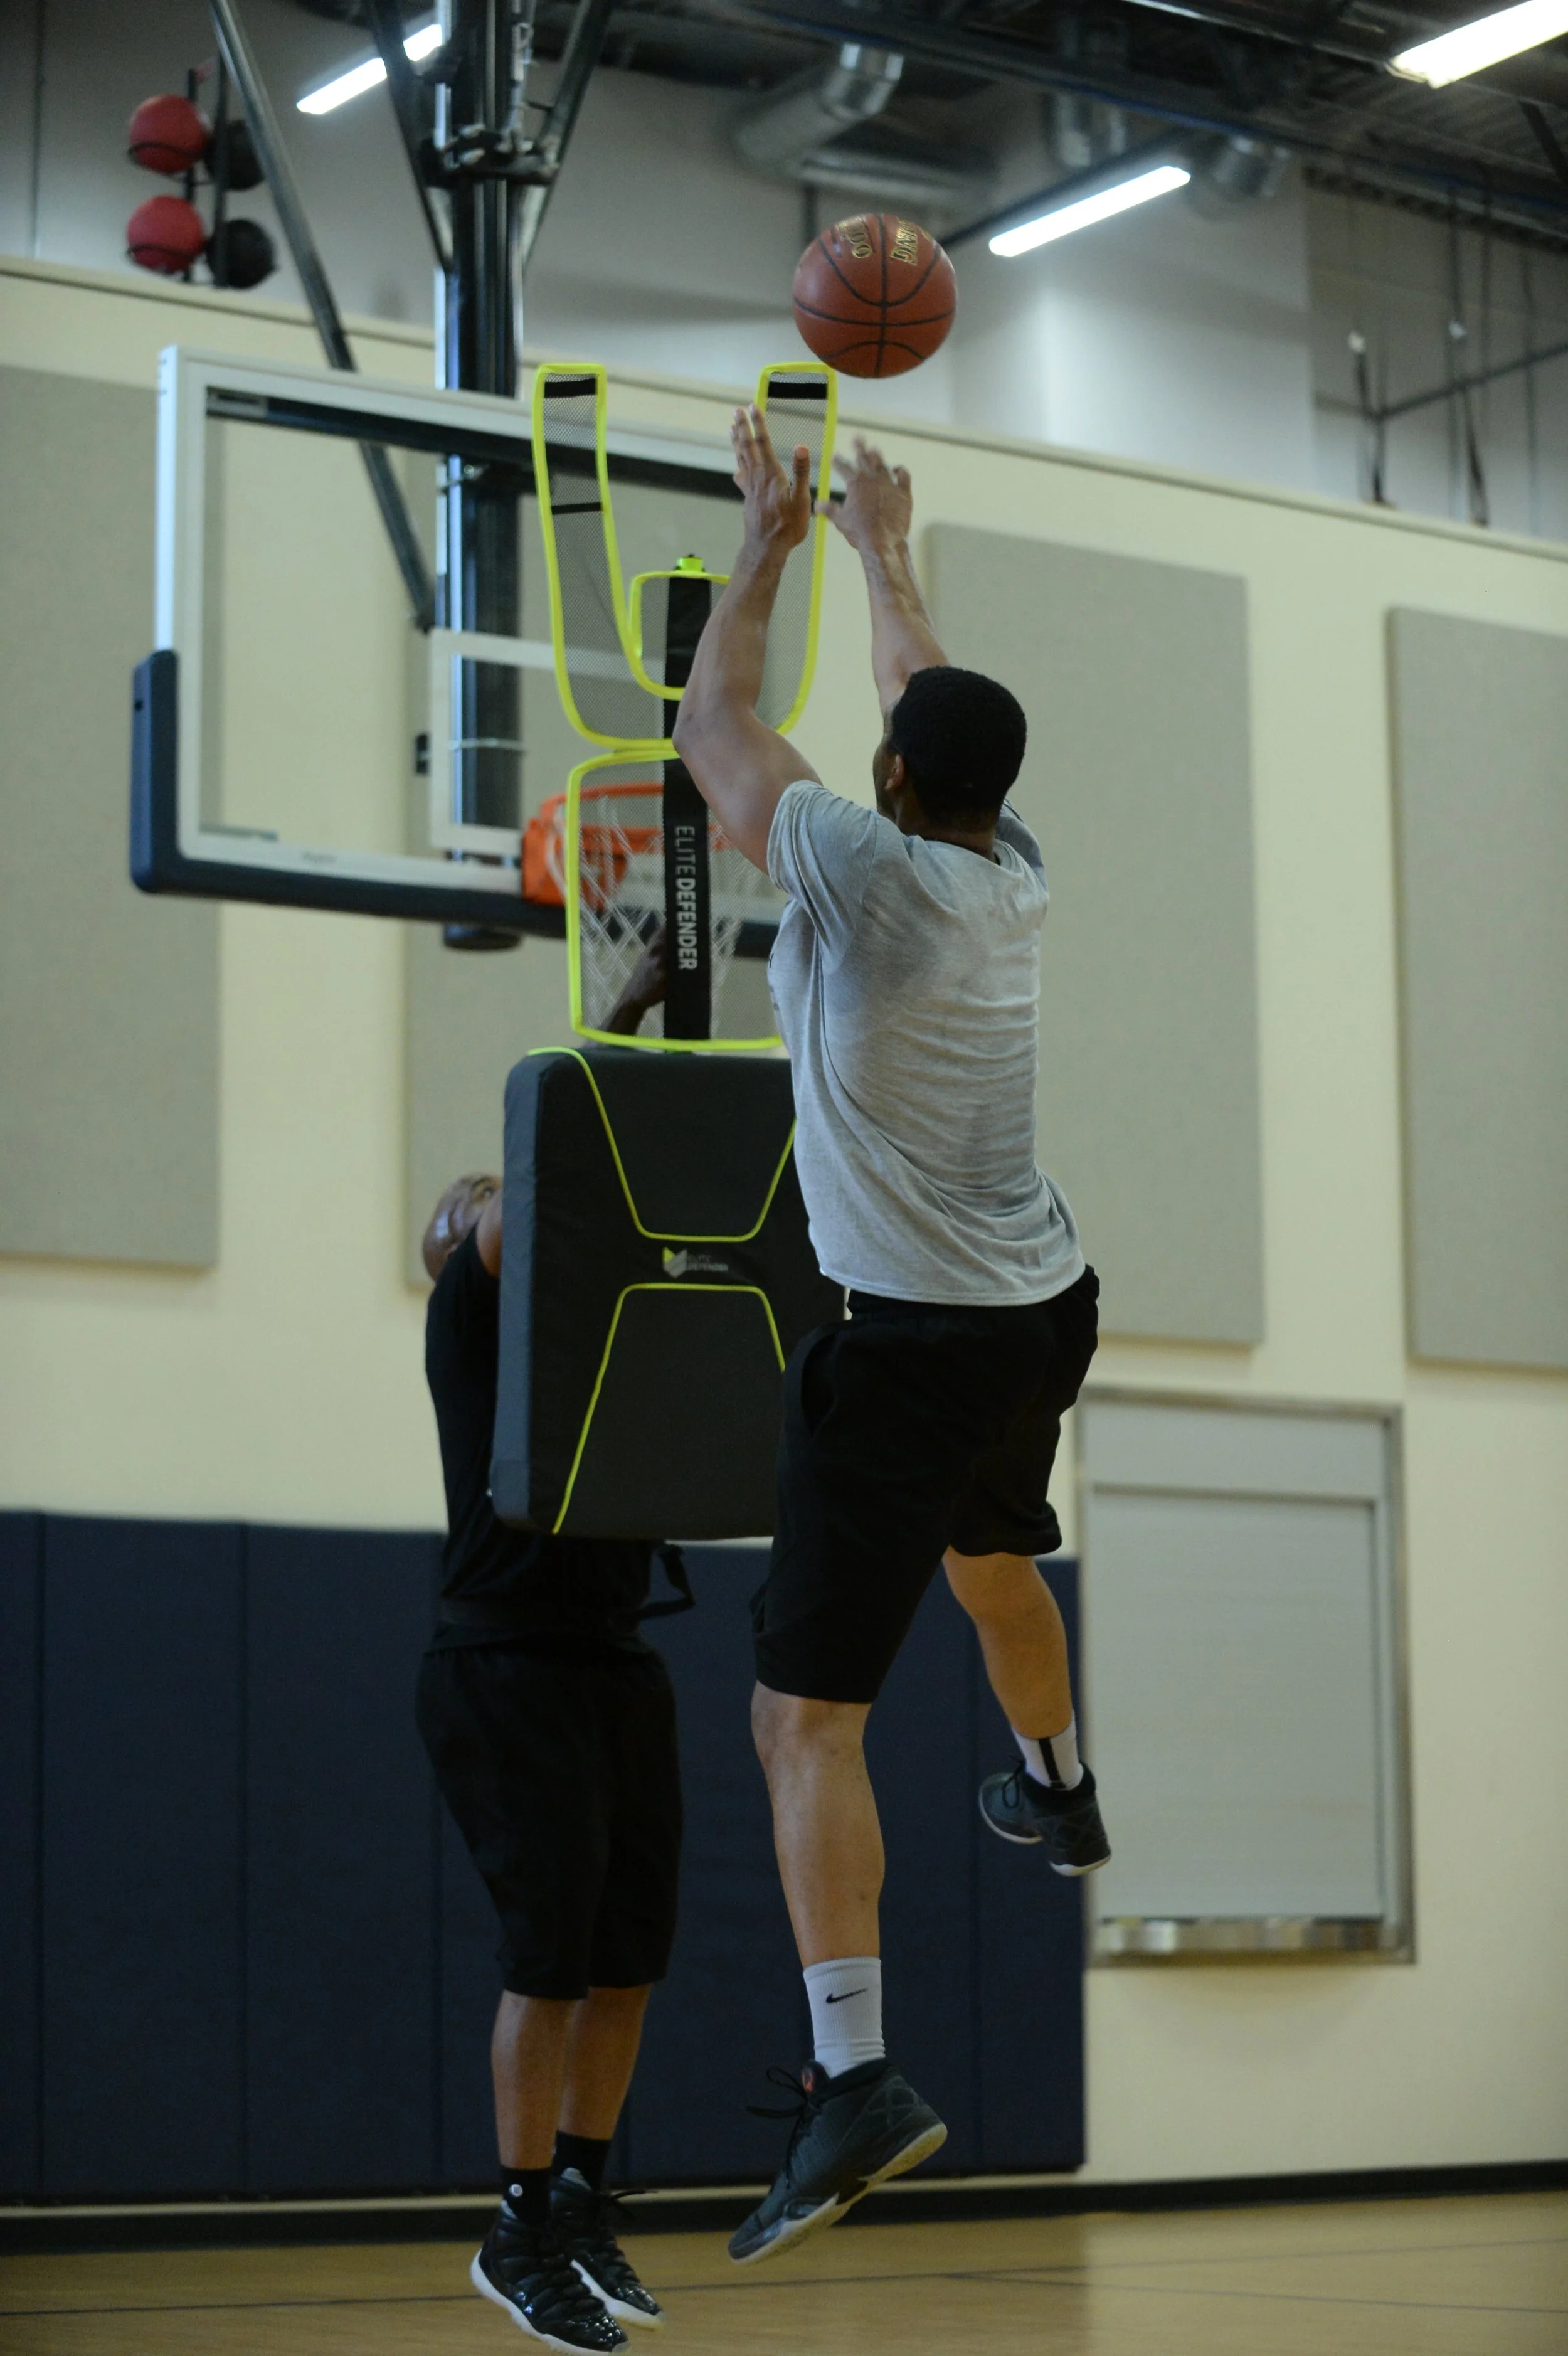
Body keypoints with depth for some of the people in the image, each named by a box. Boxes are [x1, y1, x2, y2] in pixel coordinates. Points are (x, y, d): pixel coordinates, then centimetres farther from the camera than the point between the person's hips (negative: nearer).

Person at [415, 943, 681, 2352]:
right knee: (555, 1949, -7)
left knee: (632, 1949, 6)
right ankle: (524, 2235, 4)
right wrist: (620, 1028, -18)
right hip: (506, 1665, -7)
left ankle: (583, 2206, 18)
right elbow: (533, 1197, -18)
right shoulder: (477, 1309, -4)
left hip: (616, 1663, 7)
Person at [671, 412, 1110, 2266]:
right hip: (1046, 1303, 8)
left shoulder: (863, 868, -16)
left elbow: (712, 725, -3)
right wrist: (883, 550, 34)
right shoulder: (1015, 875, 2)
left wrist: (771, 540, 9)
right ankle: (1057, 1796, 61)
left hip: (910, 1339, -8)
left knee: (806, 1710, -9)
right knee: (993, 1555, 37)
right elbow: (938, 712, 22)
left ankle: (854, 2074, -19)